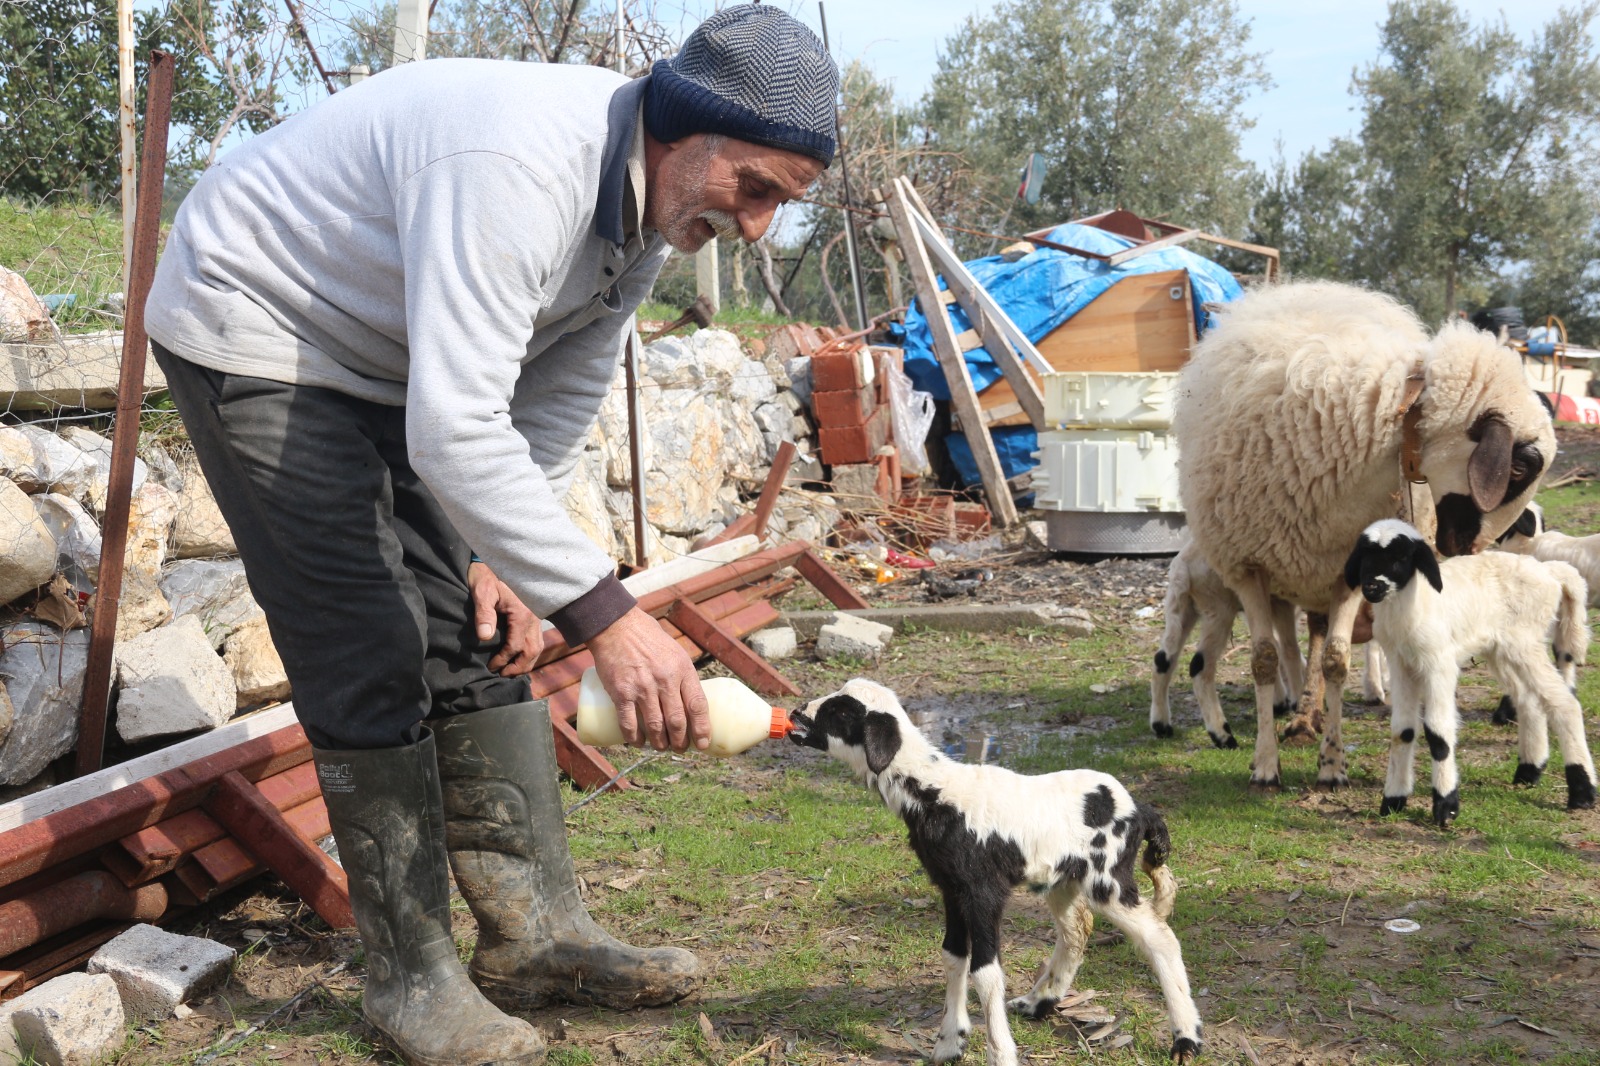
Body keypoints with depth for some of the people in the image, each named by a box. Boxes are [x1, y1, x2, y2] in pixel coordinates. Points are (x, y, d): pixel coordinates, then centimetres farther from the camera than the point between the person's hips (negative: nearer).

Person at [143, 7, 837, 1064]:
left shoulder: (653, 195, -6)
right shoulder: (517, 165, -37)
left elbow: (561, 396, 4)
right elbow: (456, 431, -44)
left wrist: (498, 556, -2)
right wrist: (606, 612, -46)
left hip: (389, 362, 9)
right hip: (253, 330, -8)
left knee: (479, 637, 4)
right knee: (371, 658, -11)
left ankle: (539, 934, 12)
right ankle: (413, 976, 1)